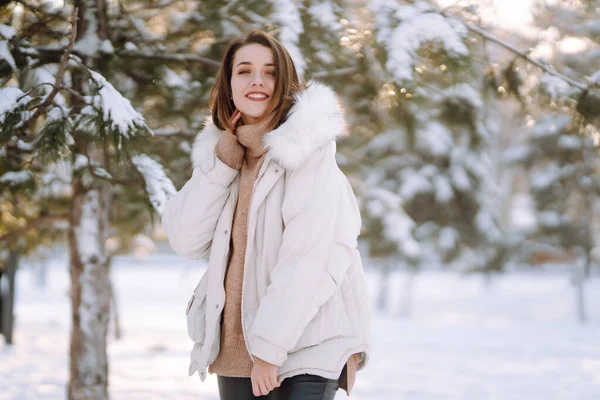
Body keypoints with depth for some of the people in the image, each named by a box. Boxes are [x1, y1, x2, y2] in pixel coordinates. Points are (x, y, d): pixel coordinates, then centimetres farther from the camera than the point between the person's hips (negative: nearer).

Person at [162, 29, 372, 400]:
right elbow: (186, 240, 2)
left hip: (304, 344, -6)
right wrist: (223, 161, -5)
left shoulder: (306, 147, -8)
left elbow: (312, 256, -16)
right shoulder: (222, 150, 10)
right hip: (235, 346, 6)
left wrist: (270, 344, -19)